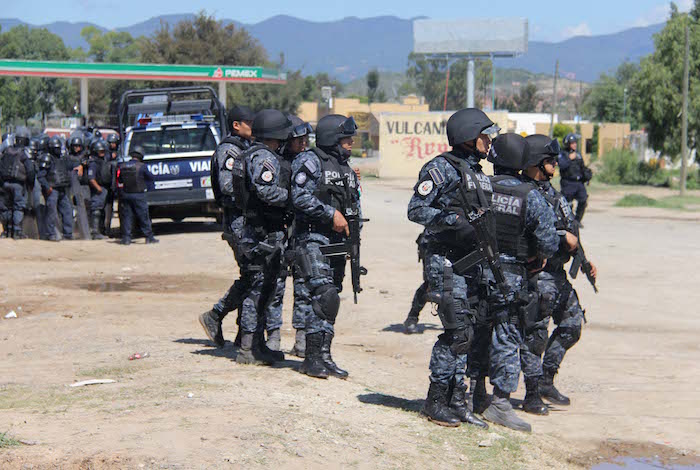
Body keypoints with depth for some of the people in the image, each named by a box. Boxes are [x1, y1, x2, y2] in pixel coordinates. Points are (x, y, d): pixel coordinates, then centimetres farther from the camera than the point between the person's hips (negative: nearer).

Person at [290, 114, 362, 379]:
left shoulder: (346, 168, 18)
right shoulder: (310, 162, -7)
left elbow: (355, 203, 25)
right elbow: (300, 197, -17)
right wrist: (331, 214, -17)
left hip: (337, 240, 8)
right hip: (313, 238, -8)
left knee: (332, 297, 7)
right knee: (324, 295, -17)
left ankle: (323, 357, 12)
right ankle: (312, 359, -11)